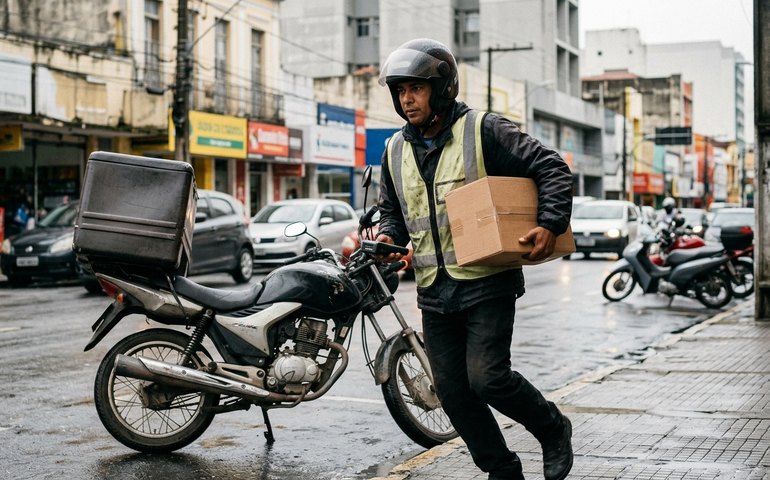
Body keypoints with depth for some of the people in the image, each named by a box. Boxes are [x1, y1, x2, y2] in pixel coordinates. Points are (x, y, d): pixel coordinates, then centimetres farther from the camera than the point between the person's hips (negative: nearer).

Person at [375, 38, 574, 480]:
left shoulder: (484, 131, -7)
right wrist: (389, 237, 3)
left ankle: (554, 429, 14)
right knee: (453, 392, 6)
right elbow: (392, 209, 25)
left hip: (488, 283, -6)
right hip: (434, 292, 6)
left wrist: (551, 224, -19)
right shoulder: (396, 151, 11)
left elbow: (553, 169, -7)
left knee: (487, 378, -14)